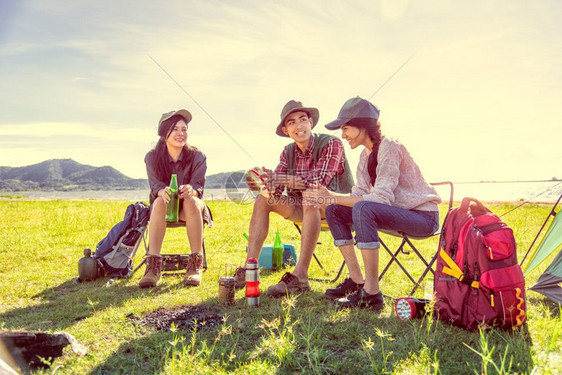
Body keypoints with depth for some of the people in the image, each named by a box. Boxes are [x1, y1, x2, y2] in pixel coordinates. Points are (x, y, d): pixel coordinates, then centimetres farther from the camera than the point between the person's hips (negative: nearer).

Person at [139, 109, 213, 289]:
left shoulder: (197, 156, -7)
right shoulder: (152, 157, -5)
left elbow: (198, 185, -16)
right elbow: (155, 184, -15)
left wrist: (191, 190, -43)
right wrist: (162, 191, -41)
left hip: (189, 208, 0)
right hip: (164, 207, 1)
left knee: (191, 201, -36)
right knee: (160, 201, -35)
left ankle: (195, 266, -34)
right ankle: (153, 266, -39)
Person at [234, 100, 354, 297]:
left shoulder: (331, 144, -14)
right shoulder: (288, 152, 4)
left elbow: (320, 181, -29)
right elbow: (276, 190, -6)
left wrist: (282, 179, -37)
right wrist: (261, 183, -29)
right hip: (304, 208, 7)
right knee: (263, 200, -6)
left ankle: (300, 276, -38)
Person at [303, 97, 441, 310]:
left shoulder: (389, 148, -19)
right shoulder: (366, 154, 6)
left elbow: (381, 199, -29)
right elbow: (361, 194, 0)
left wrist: (332, 198, -29)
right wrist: (329, 196, -16)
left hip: (423, 216, -9)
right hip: (399, 213, 9)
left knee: (364, 209, -34)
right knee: (334, 211, -3)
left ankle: (372, 293, -28)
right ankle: (357, 281, 0)